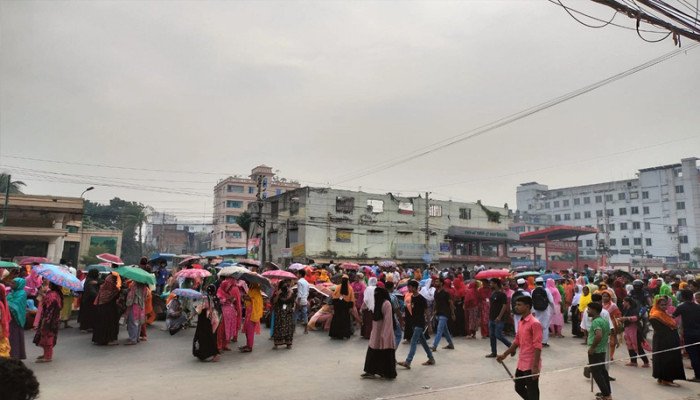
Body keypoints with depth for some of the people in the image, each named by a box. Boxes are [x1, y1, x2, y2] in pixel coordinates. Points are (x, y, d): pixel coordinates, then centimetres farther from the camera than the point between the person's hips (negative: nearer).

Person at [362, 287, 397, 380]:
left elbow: (388, 320, -21)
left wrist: (384, 334, -21)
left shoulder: (386, 303, -18)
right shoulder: (378, 302, 10)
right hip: (376, 332, 9)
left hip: (384, 332, -9)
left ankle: (389, 373, 13)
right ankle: (371, 371, 19)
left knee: (386, 354, 2)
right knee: (373, 352, 11)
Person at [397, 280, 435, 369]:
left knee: (414, 341, -11)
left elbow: (426, 311, -11)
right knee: (423, 341, 16)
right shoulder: (412, 297, 6)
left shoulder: (421, 299, -16)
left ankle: (408, 362, -13)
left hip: (420, 323, -8)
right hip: (414, 322, 8)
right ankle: (431, 359, 28)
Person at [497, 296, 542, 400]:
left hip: (531, 365, -9)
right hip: (521, 364, 9)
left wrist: (535, 366, -23)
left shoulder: (534, 323, -18)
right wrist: (505, 354, 16)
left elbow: (537, 346, -20)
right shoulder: (520, 322, 9)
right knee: (519, 388, 19)